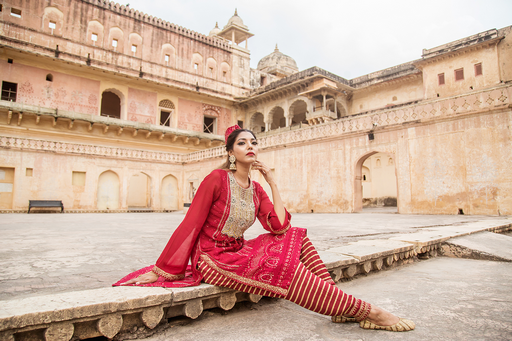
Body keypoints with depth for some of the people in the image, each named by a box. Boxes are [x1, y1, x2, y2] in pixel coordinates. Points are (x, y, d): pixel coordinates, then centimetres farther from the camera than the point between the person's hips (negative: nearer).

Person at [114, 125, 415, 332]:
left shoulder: (256, 189, 5)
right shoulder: (216, 179, -13)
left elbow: (280, 227, -7)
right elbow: (190, 225, -12)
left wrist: (273, 182, -6)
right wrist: (160, 270, -10)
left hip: (240, 252, 7)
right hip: (214, 257, -7)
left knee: (296, 237, -7)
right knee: (288, 269, -23)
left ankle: (343, 308, -8)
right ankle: (367, 311, -13)